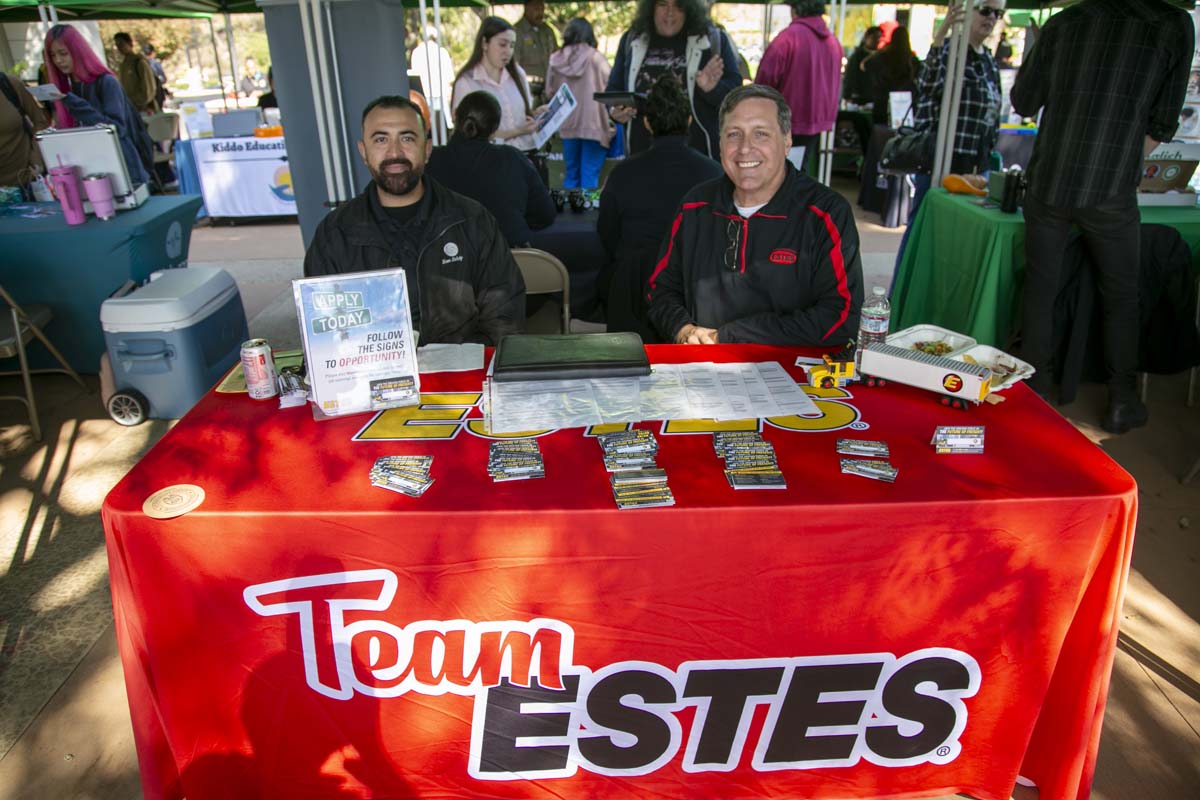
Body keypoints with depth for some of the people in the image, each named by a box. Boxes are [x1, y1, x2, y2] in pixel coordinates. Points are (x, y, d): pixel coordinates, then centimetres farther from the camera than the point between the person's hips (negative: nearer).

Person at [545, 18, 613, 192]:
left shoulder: (556, 59, 3)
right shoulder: (596, 58, -6)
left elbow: (550, 91, 10)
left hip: (567, 124, 4)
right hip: (593, 124, -4)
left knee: (571, 173, 14)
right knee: (590, 177, -1)